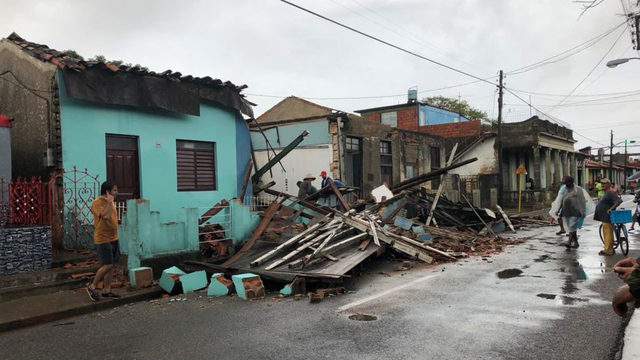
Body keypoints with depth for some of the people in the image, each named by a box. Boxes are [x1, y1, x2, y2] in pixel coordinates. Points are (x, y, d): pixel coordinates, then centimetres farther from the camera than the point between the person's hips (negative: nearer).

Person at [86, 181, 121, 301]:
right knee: (107, 265, -10)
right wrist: (110, 202, -22)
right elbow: (105, 216, -29)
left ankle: (106, 290, 16)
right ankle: (92, 287, 7)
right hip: (103, 239, -8)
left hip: (113, 238, 9)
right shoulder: (98, 202, -13)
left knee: (111, 265, 8)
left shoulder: (111, 202, 14)